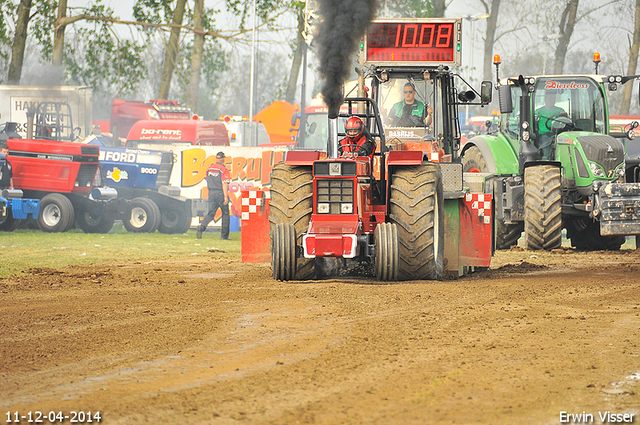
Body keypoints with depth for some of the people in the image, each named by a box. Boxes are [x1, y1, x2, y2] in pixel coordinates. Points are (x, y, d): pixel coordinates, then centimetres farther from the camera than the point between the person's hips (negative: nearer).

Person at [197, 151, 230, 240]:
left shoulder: (209, 168, 10)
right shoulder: (224, 169, -10)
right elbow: (224, 184, -17)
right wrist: (226, 196, -20)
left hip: (211, 192, 5)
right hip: (220, 193, -5)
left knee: (211, 213, 5)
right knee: (225, 214, 8)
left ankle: (201, 227, -22)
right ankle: (224, 235, 9)